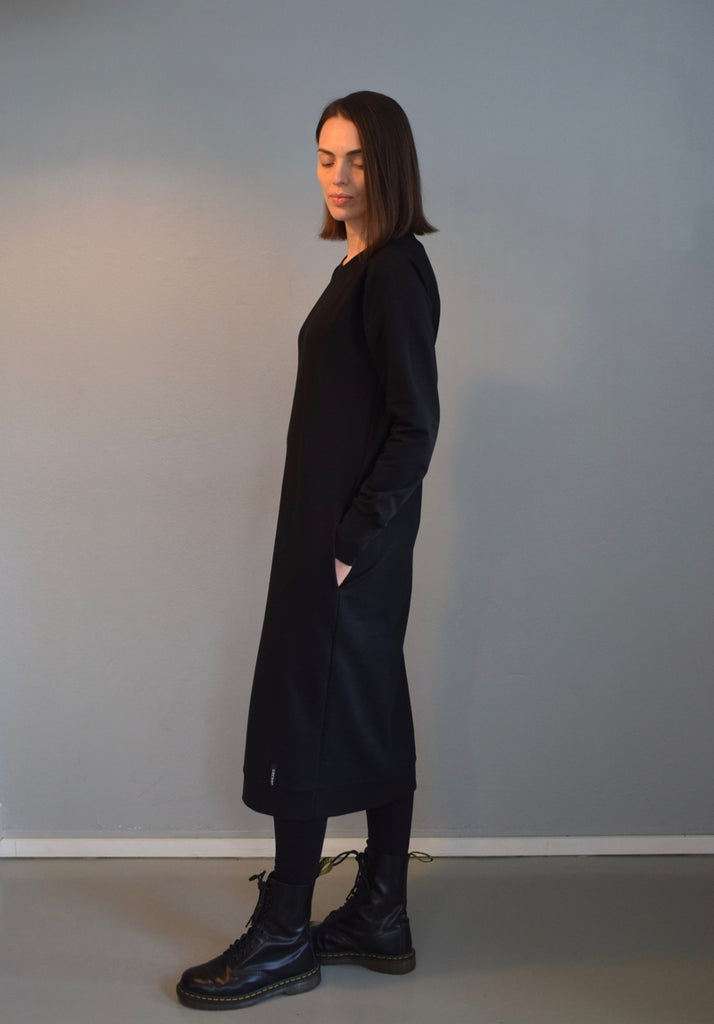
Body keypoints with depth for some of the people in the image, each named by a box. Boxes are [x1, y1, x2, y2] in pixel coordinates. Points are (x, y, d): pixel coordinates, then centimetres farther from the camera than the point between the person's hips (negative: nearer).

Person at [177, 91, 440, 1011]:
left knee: (307, 721, -2)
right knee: (372, 718, 13)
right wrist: (346, 534, 13)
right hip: (339, 527, 10)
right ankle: (379, 919, 24)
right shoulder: (363, 268, 15)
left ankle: (282, 940, 11)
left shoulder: (396, 272, -14)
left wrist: (352, 538, -20)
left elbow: (416, 425, -19)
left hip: (350, 532, -10)